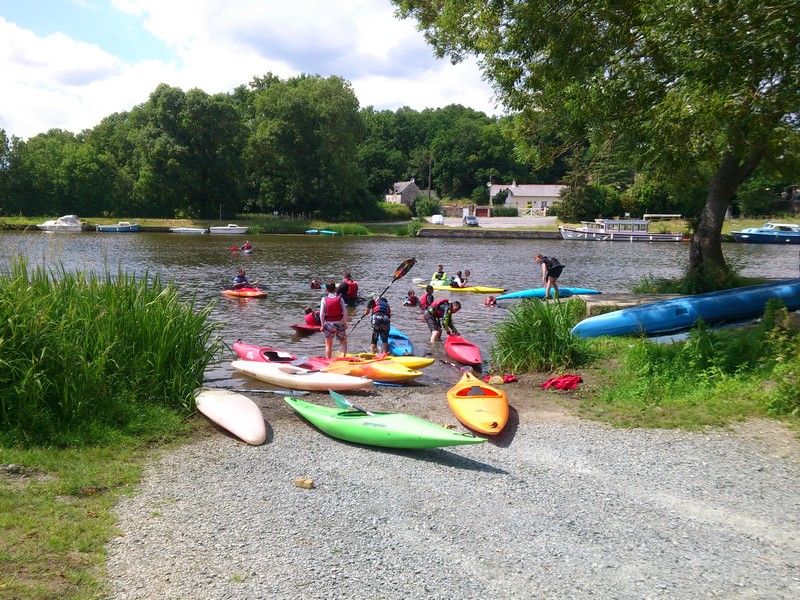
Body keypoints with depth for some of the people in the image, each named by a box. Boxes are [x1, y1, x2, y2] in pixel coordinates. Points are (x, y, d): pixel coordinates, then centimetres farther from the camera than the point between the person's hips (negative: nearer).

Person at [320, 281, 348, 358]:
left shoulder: (324, 299, -6)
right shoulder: (340, 298, -6)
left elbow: (322, 314, -8)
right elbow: (345, 312, -6)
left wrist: (322, 325, 1)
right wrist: (345, 323, 4)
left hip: (328, 324, 0)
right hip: (339, 323, 0)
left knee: (328, 345, 10)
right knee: (344, 342, 17)